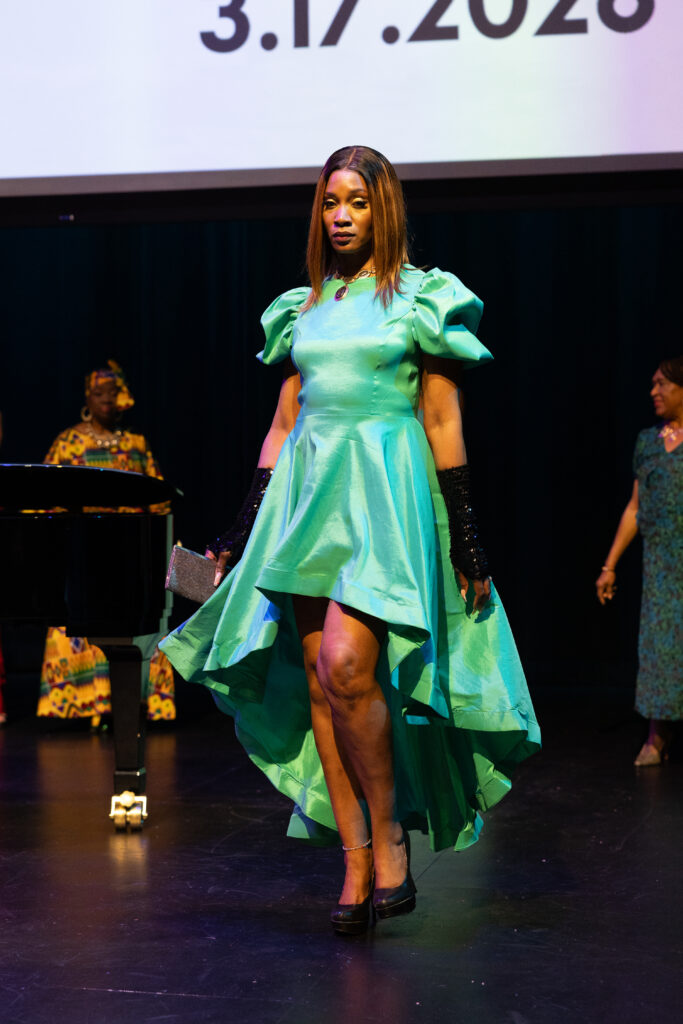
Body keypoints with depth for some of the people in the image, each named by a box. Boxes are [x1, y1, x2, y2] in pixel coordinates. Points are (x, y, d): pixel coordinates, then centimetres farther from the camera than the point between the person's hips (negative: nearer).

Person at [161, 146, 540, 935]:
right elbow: (282, 425, 17)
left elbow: (443, 424, 0)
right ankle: (356, 867, 6)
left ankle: (390, 836, -1)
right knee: (316, 681, 0)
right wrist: (240, 531, 14)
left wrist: (465, 538, -4)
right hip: (309, 493, 5)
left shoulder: (422, 300, 3)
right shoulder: (303, 308, 16)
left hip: (387, 492, -5)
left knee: (346, 666, -20)